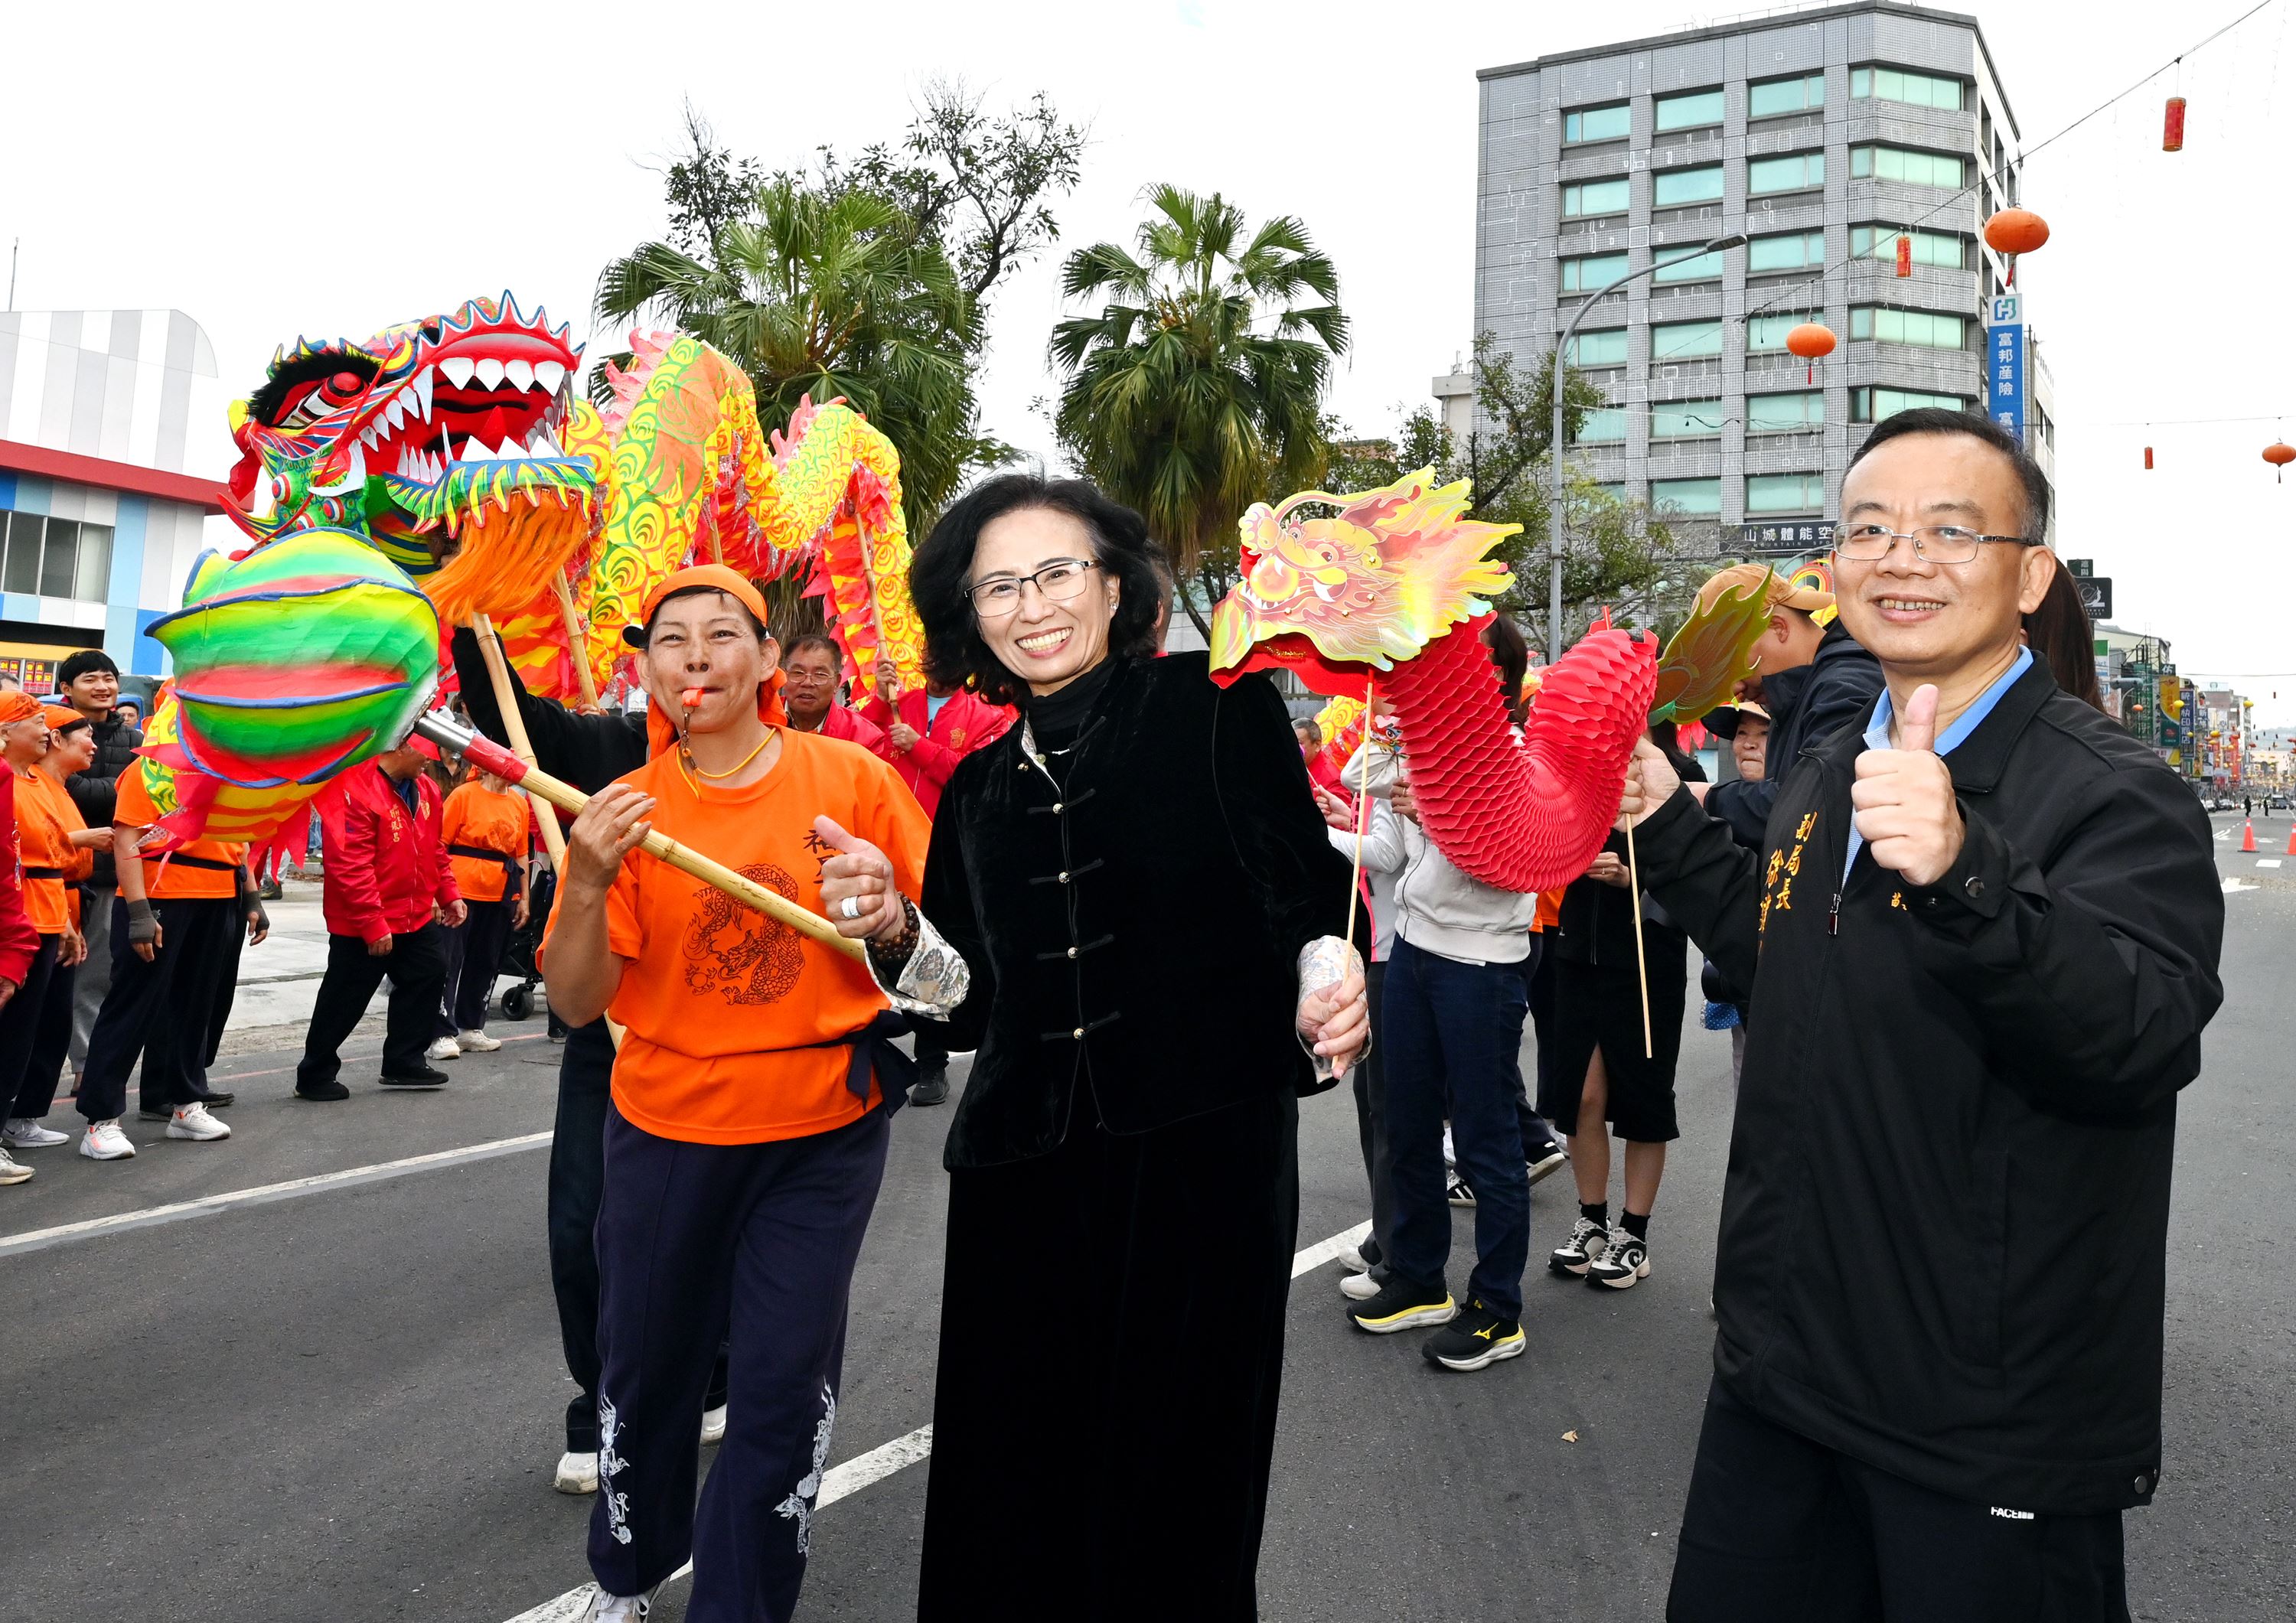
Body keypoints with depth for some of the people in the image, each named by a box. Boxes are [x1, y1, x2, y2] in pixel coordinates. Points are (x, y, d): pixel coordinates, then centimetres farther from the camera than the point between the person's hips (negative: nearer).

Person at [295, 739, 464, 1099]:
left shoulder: (425, 788, 4)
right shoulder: (356, 789, -22)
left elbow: (435, 848, 17)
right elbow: (350, 865, -25)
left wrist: (449, 893, 9)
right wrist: (373, 924, -25)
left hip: (417, 918, 8)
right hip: (362, 927, -8)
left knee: (426, 981, 15)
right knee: (344, 1001, 4)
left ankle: (404, 1063, 29)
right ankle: (315, 1076, 21)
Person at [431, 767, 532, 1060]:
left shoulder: (519, 802, 10)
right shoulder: (464, 795, -5)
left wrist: (523, 898, 13)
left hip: (501, 893, 6)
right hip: (463, 891, -6)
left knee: (486, 963, 11)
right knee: (450, 961, -4)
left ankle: (471, 1028, 22)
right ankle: (443, 1034, -3)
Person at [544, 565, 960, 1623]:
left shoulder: (850, 778, -7)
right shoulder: (626, 810, -1)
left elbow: (953, 945, -6)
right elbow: (577, 1001, -6)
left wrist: (893, 922, -28)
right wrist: (588, 882, -24)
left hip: (823, 1135, -2)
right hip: (666, 1128, 2)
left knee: (785, 1387, 1)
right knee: (645, 1366, 15)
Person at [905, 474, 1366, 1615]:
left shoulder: (1215, 706, 0)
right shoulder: (979, 788, 13)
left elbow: (1304, 887, 0)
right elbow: (970, 1004, 17)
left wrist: (1326, 987, -19)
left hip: (1202, 1153, -4)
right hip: (1026, 1175, 4)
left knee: (1176, 1486, 9)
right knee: (1013, 1507, 11)